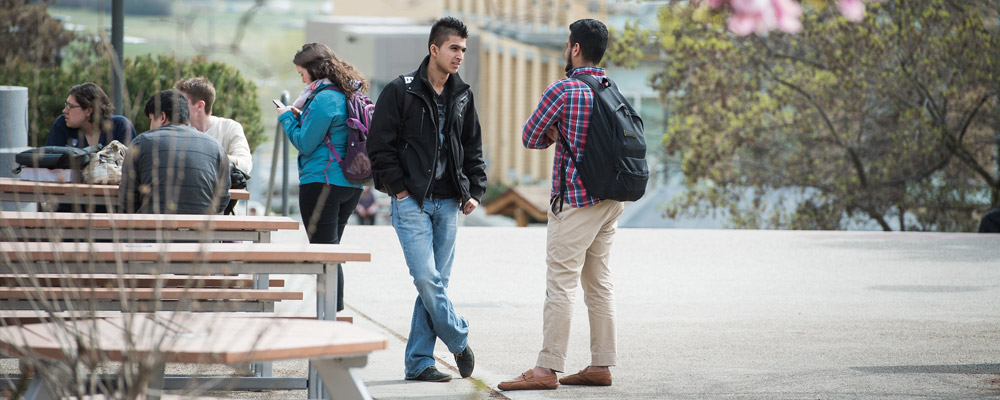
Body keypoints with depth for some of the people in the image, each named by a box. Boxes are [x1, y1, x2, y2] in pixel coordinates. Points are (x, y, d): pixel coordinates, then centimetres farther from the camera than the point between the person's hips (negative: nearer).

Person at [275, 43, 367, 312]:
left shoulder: (324, 99, -16)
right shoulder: (350, 95, 13)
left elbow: (305, 144, -13)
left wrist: (287, 118, 1)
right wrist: (301, 118, 14)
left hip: (321, 182, -9)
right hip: (350, 184, 9)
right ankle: (336, 310, 17)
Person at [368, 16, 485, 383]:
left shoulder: (462, 97, 12)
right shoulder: (401, 91, -5)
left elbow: (473, 148, 20)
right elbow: (380, 146, -5)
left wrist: (475, 190, 8)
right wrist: (399, 188, -9)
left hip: (447, 203, 5)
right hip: (411, 201, -5)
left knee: (436, 283, 3)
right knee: (427, 279, -14)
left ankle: (419, 362, 8)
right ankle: (459, 341, 5)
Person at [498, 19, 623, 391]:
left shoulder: (563, 91, -12)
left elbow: (531, 137, -5)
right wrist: (563, 135, 7)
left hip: (575, 200, -8)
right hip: (610, 199, 8)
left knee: (561, 283, -8)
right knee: (598, 283, 11)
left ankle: (547, 368, -10)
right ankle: (601, 365, 12)